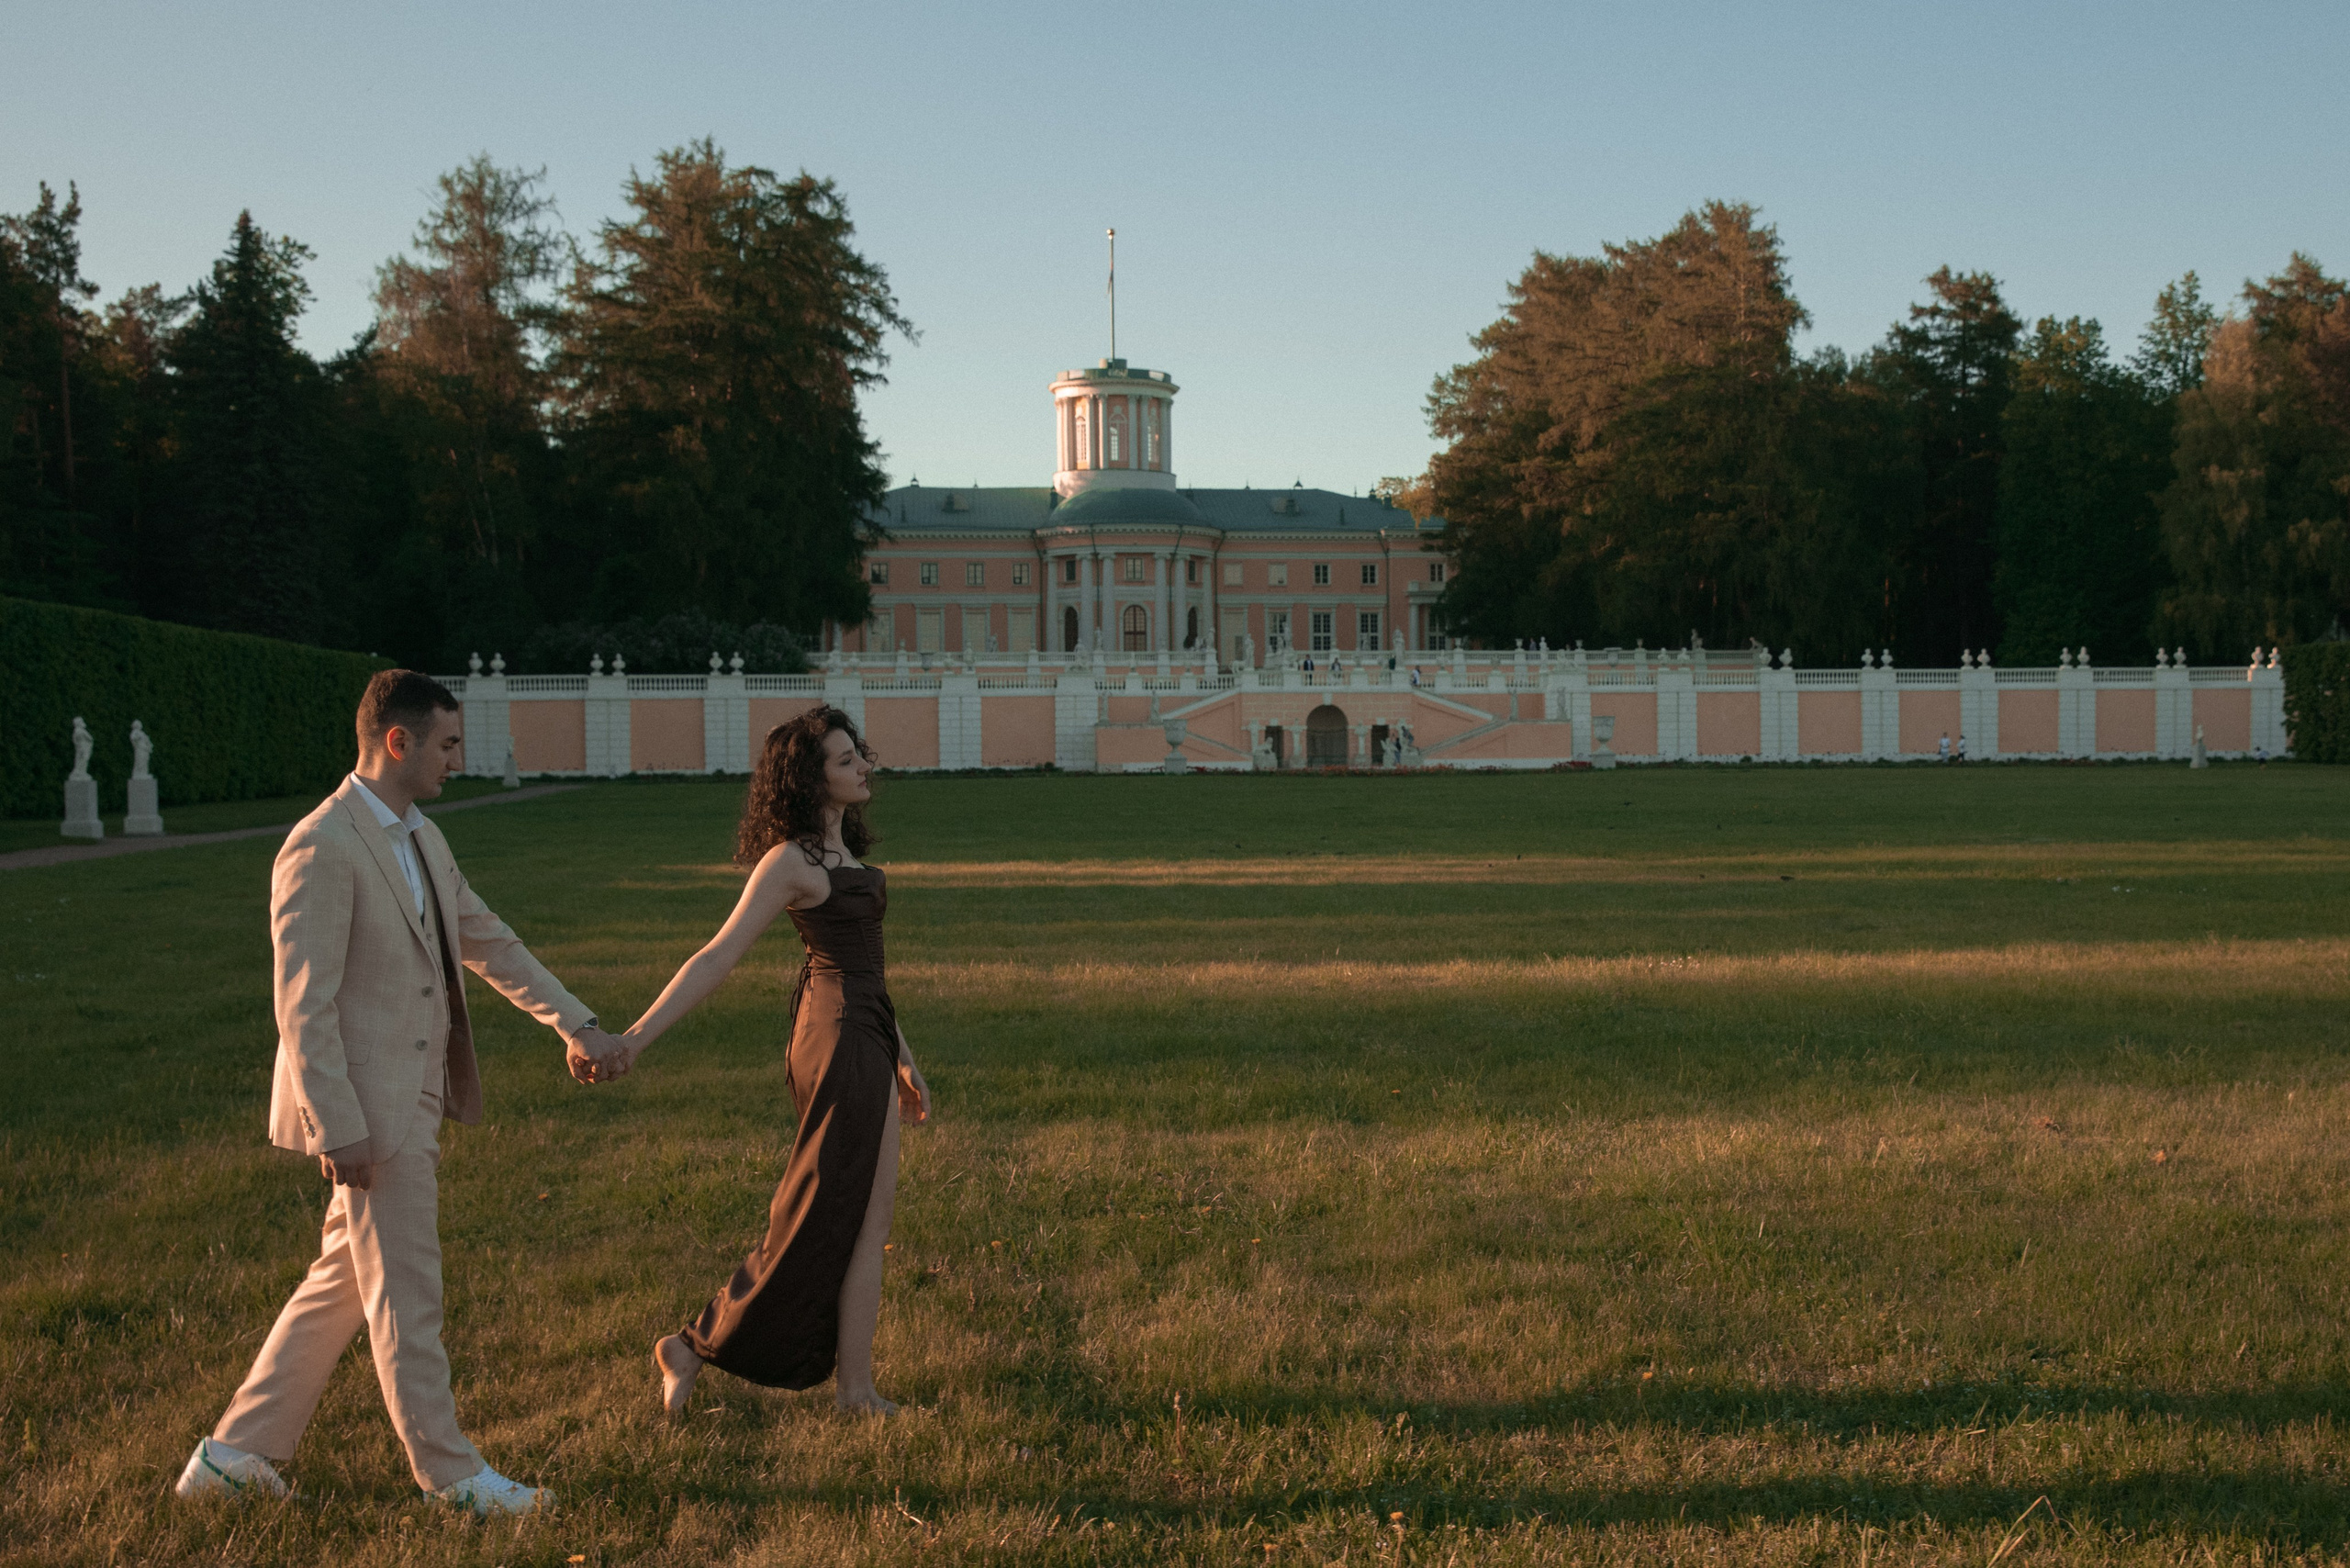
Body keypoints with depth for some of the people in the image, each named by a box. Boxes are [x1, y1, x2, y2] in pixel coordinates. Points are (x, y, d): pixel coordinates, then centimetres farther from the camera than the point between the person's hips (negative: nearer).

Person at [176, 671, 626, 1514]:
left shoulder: (421, 840, 12)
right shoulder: (321, 849, -18)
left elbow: (491, 943, 20)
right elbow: (303, 1006, -20)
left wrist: (578, 1025, 18)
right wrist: (338, 1129, -22)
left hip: (412, 1102, 10)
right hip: (369, 1111, -10)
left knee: (343, 1283, 15)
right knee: (404, 1294, 2)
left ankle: (237, 1452, 23)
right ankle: (450, 1474, 13)